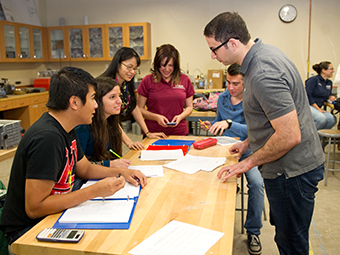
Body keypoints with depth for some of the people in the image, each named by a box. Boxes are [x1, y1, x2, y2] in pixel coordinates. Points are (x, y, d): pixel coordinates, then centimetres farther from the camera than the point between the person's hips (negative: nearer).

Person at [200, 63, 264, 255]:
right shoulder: (222, 98, 8)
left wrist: (229, 124, -35)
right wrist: (211, 125, 2)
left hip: (247, 150, -4)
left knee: (256, 182, -29)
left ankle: (253, 232, -4)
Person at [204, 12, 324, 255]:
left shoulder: (262, 75, -28)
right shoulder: (266, 52, 5)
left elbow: (290, 136, -29)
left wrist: (249, 162, -16)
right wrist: (249, 141, 18)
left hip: (292, 171, -10)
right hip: (296, 164, 10)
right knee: (284, 230, 25)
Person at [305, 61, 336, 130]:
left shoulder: (329, 83, 16)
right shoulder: (313, 80, -8)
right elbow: (308, 96, -15)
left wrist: (330, 97, 3)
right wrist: (318, 109, -15)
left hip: (317, 108, 8)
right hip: (307, 106, -7)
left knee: (332, 119, -20)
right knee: (322, 118, -32)